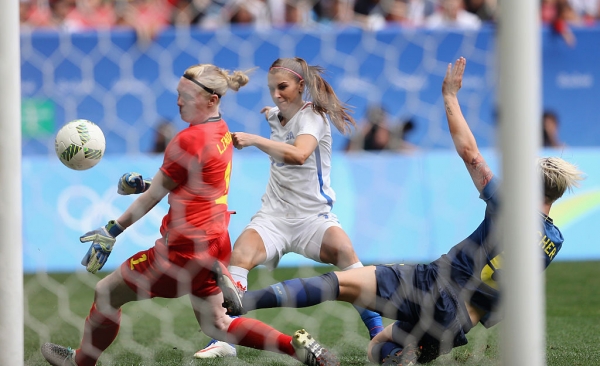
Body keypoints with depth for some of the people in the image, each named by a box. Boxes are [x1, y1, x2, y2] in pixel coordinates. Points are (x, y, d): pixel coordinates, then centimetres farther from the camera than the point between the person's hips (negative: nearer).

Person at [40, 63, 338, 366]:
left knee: (106, 294, 7)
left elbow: (154, 196, -11)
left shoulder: (190, 140, -18)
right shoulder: (221, 131, 8)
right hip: (216, 242, 9)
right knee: (215, 324, 17)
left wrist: (111, 231, -4)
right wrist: (143, 183, 10)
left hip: (185, 247, -9)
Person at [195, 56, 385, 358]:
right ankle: (226, 340, -25)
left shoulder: (312, 115, -8)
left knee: (345, 252, -32)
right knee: (240, 254, -24)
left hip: (313, 214, -5)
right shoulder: (275, 117, 11)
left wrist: (254, 140, -37)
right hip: (274, 215, 5)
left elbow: (299, 154, -32)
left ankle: (379, 335, -26)